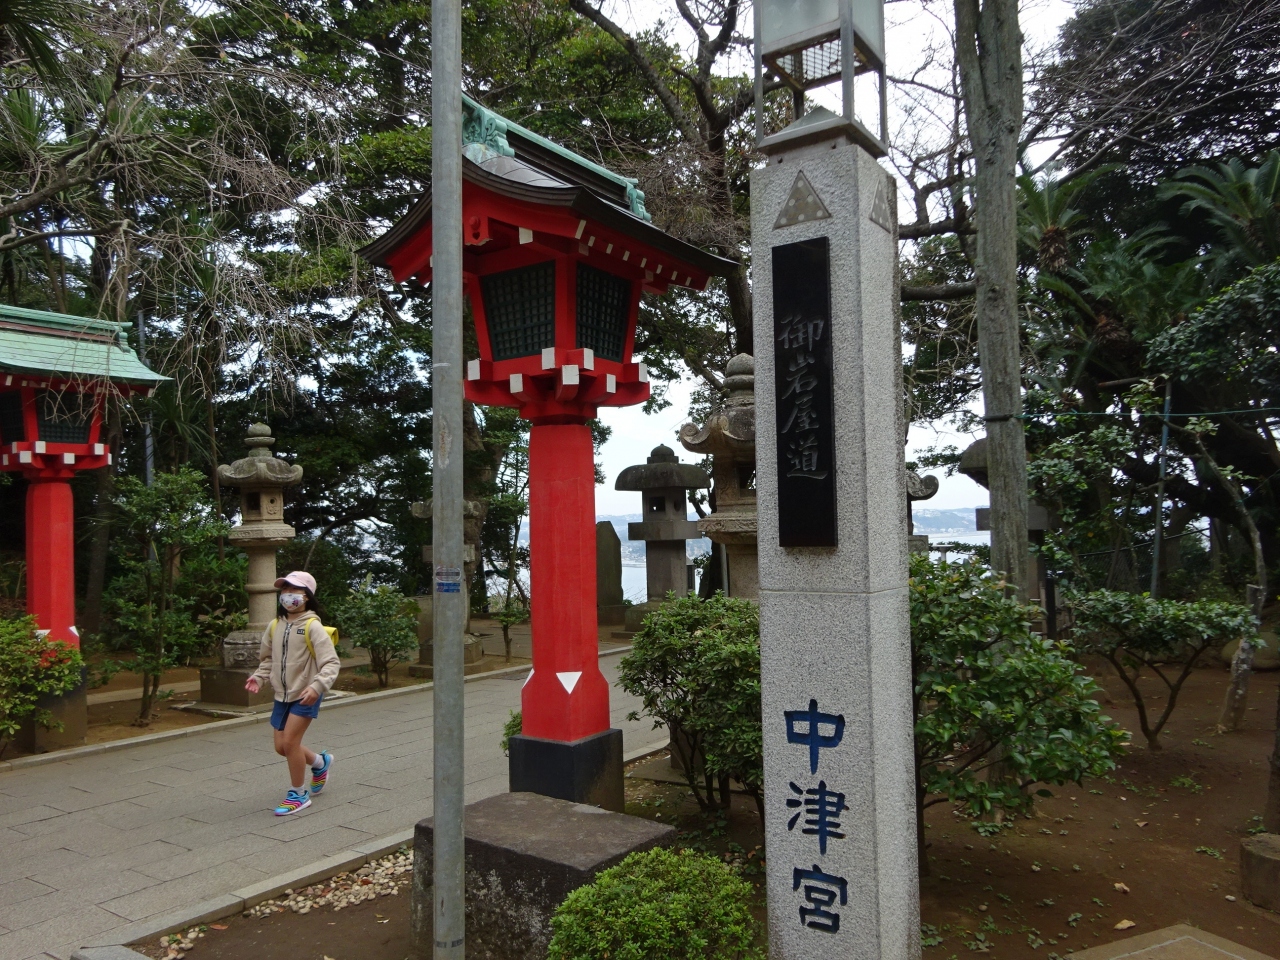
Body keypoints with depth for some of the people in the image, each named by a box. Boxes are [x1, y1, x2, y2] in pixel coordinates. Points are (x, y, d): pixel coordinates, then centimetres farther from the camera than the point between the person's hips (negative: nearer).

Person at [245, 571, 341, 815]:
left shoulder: (312, 626, -17)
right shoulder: (274, 626, 2)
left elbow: (331, 662, -20)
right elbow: (269, 659, 16)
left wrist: (317, 686, -35)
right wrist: (259, 677, -3)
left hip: (306, 695, -7)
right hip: (282, 695, 7)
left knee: (290, 741, -10)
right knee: (281, 746, 10)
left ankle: (299, 794, 10)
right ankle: (320, 762, 38)